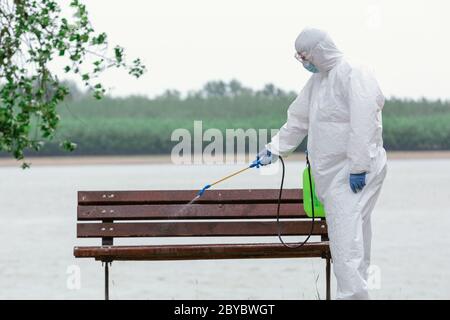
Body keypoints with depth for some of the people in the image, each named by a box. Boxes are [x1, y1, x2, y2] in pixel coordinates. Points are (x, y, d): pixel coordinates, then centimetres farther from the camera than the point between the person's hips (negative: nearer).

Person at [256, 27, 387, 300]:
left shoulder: (354, 75, -12)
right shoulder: (317, 81, 17)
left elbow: (364, 124, -19)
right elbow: (298, 121, 24)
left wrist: (359, 167, -23)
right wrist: (273, 150, 19)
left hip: (356, 173, -9)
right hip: (331, 173, 9)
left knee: (347, 236, -17)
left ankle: (352, 294, -20)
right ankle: (356, 293, 12)